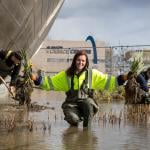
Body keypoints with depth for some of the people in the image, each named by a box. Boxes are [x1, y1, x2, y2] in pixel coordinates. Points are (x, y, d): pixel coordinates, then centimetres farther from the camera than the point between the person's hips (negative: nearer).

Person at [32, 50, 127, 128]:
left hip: (86, 101, 0)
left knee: (88, 103, -36)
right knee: (73, 119, -29)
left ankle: (87, 128, -14)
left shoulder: (92, 74, 6)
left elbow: (107, 81, 3)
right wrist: (36, 79, -3)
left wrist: (122, 79, -10)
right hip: (72, 104, 1)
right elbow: (50, 82, 9)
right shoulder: (66, 75, 7)